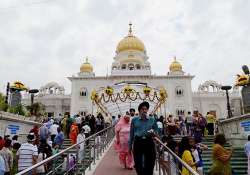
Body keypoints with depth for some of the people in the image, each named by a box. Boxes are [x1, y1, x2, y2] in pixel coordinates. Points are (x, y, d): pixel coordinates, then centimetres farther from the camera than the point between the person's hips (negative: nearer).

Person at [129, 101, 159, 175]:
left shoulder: (152, 120, 3)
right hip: (138, 143, 0)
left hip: (149, 143, 0)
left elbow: (156, 132, 8)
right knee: (138, 165, 4)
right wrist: (130, 145, 8)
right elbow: (131, 133, 7)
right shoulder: (134, 119, 3)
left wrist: (153, 133, -15)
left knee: (149, 165, 4)